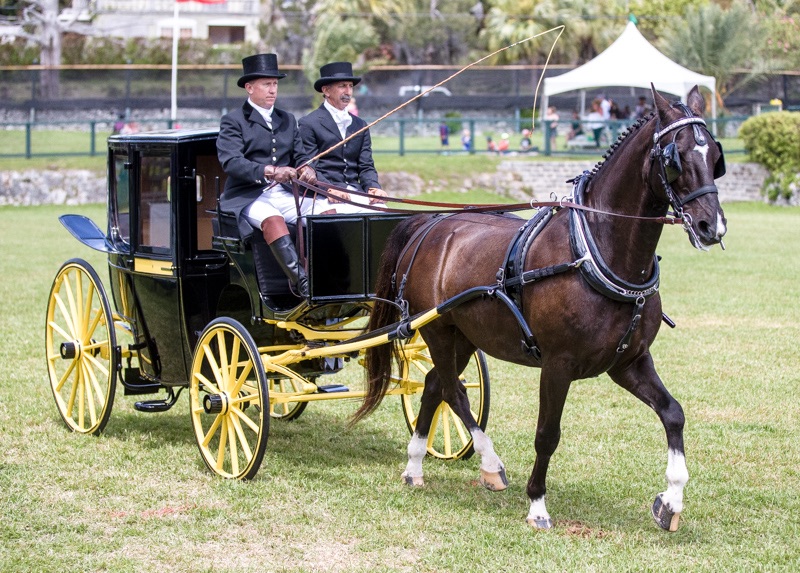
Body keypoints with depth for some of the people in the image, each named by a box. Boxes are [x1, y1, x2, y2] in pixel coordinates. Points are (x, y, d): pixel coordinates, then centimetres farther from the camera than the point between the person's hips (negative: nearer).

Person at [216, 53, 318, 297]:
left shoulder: (287, 120, 23)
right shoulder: (233, 121, 3)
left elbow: (300, 156, 19)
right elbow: (230, 161, -12)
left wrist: (306, 169, -8)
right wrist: (269, 171, -26)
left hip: (285, 193, 6)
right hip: (249, 197, -6)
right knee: (273, 219, -38)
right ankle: (301, 281, -49)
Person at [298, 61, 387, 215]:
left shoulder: (360, 125, 21)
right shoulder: (308, 124, 2)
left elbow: (366, 166, 16)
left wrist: (373, 187, -6)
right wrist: (329, 190, -23)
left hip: (356, 192, 6)